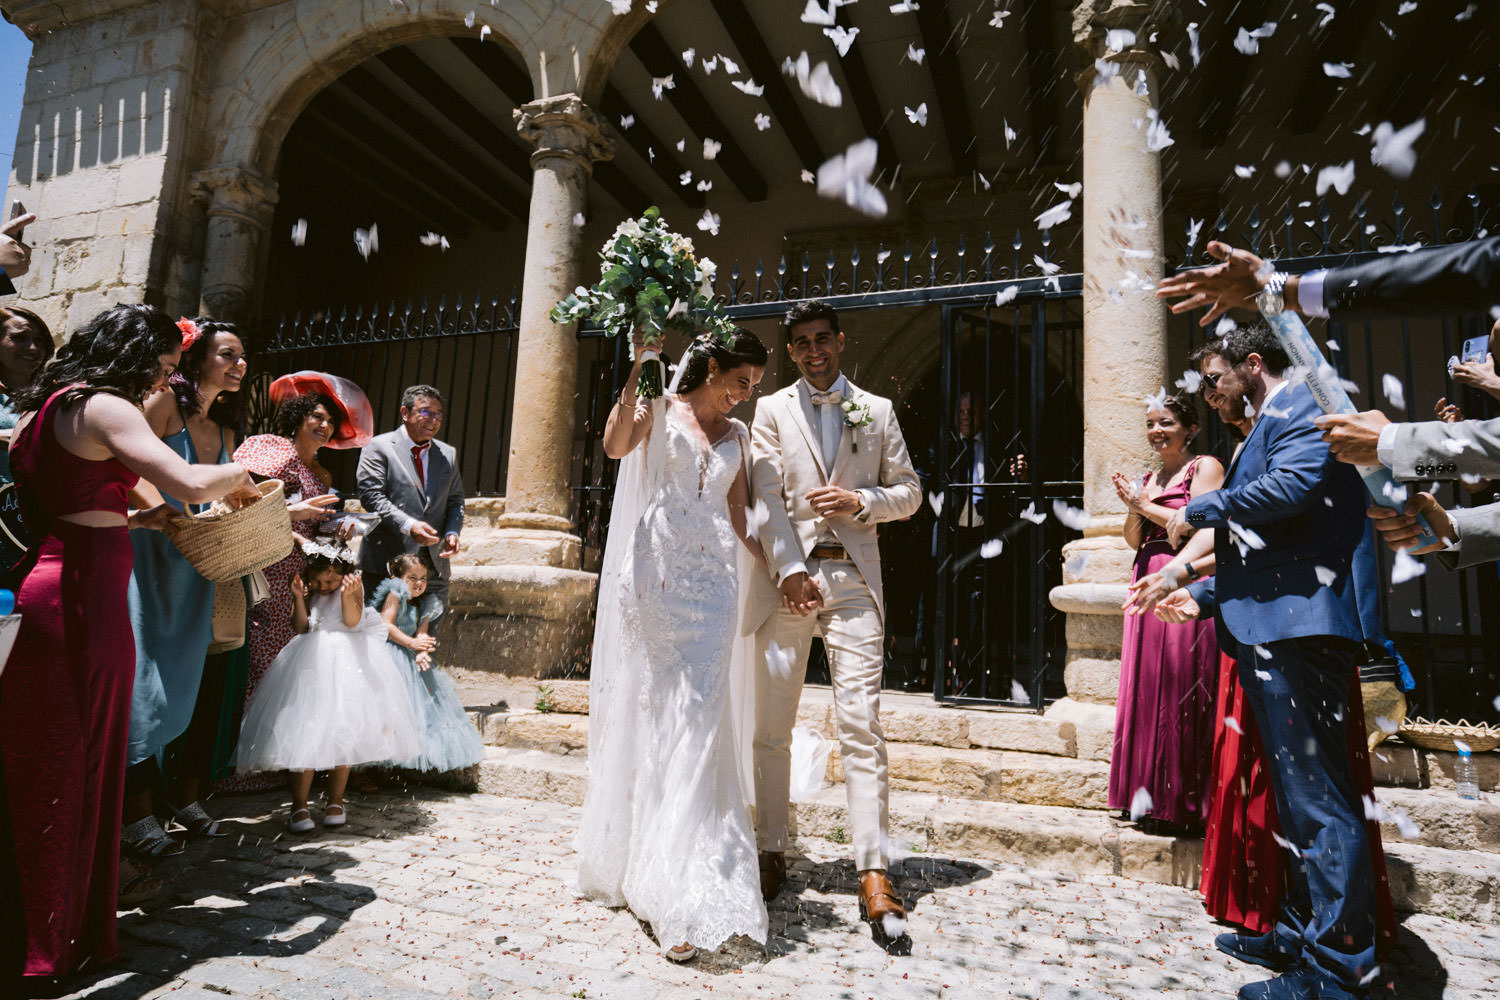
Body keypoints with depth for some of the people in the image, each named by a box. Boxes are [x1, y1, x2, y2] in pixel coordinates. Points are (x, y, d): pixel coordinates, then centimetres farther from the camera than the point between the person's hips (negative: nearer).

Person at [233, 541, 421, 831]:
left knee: (342, 731, 4)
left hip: (346, 663, -2)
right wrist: (299, 598, -13)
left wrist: (347, 595, -31)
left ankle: (335, 801, 16)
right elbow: (300, 628, -2)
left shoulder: (353, 585, -1)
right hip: (309, 664, 2)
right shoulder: (308, 592, 8)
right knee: (302, 731, -5)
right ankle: (299, 805, 3)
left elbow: (352, 620, -15)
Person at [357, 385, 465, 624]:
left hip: (434, 566, 4)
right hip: (386, 563, -4)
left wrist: (452, 532, -2)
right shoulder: (379, 447, 0)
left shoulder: (448, 454, 16)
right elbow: (370, 494, -9)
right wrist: (408, 525, -21)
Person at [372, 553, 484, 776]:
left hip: (412, 659, 7)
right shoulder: (395, 594, -5)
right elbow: (386, 626, -14)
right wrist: (411, 643, -17)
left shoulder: (422, 603, 14)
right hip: (390, 654, -7)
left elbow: (422, 633, 4)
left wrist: (422, 652, -17)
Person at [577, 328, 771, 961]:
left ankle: (680, 892, 6)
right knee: (652, 713, 0)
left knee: (697, 721, -2)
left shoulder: (737, 434, 18)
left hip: (712, 581, 4)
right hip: (658, 572, -3)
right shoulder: (660, 408, 6)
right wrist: (639, 366, -15)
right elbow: (615, 443, -15)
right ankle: (639, 865, 14)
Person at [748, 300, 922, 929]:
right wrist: (790, 571, -11)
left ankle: (873, 874, -1)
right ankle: (773, 853, 21)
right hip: (788, 575, 1)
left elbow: (909, 492, 14)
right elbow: (767, 497, 0)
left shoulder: (877, 411, 14)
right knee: (771, 729, 6)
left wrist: (861, 502, -7)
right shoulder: (772, 410, 11)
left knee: (861, 725, -6)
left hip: (854, 578, 0)